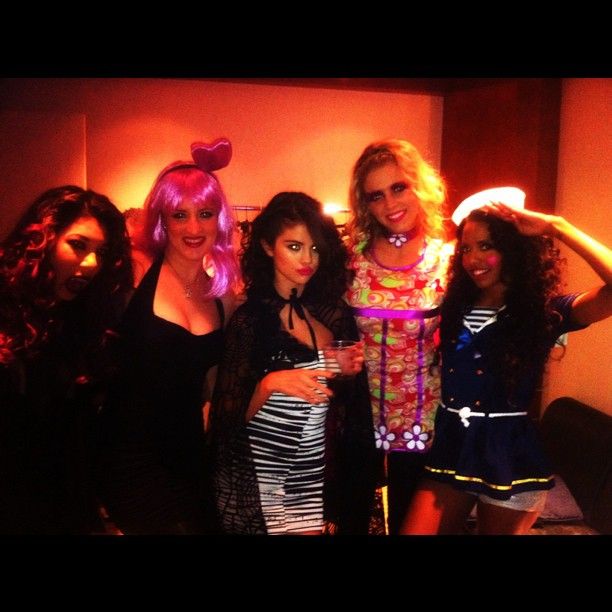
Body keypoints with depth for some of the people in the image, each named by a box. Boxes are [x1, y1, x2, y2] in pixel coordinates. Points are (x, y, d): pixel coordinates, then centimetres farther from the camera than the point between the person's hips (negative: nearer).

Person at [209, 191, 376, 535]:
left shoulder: (334, 311, 2)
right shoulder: (249, 319, -11)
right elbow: (230, 416, -10)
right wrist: (269, 384, -26)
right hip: (264, 481, -4)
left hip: (323, 475, 4)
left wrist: (355, 370, -6)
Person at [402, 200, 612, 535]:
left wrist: (555, 227, -21)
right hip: (449, 447, 4)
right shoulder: (452, 307, 5)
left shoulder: (544, 311, -8)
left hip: (509, 456, -3)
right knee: (415, 530, 5)